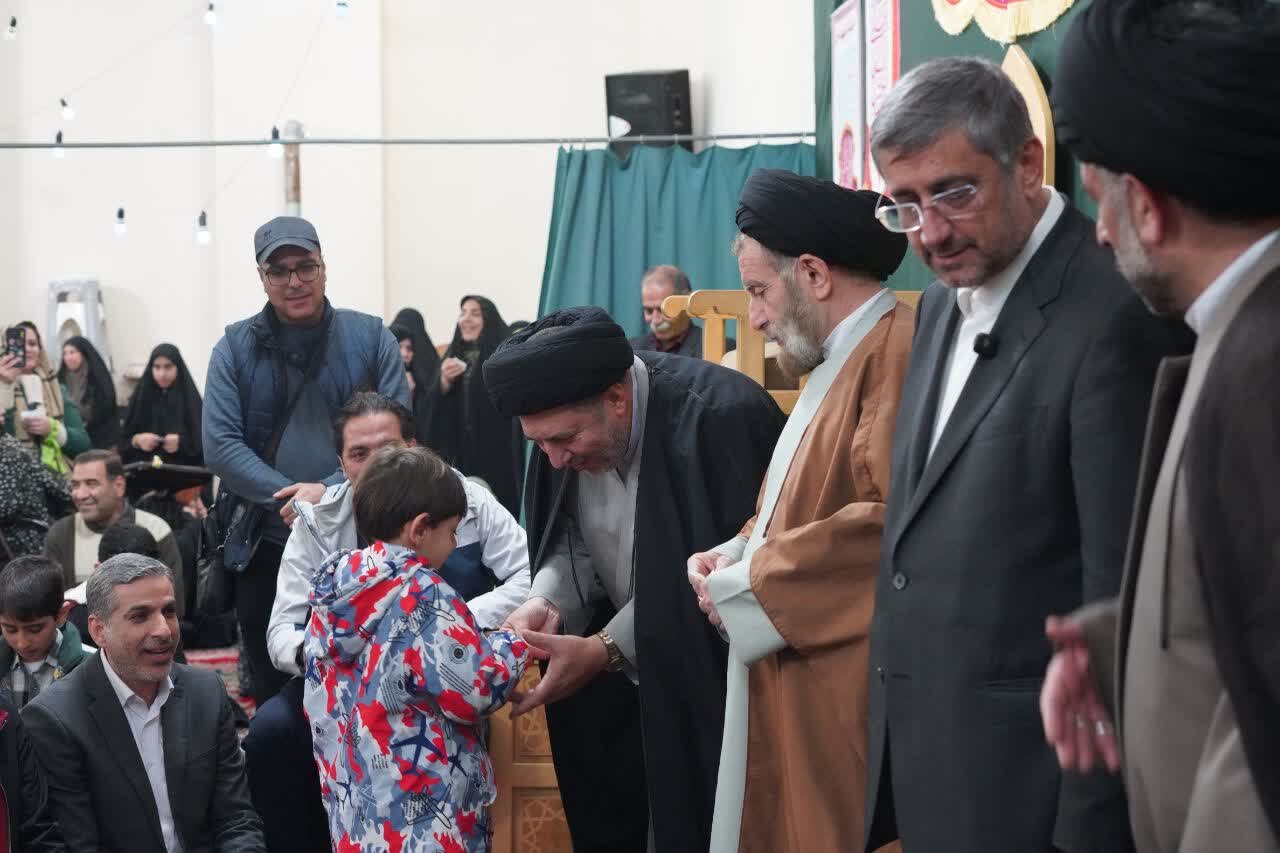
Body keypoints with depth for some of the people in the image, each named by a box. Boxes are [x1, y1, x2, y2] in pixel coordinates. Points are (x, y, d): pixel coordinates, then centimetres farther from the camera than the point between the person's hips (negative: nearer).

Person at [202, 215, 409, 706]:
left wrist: (330, 490, -17)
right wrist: (291, 499, -16)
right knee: (274, 701, 8)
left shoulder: (371, 338, 2)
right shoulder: (235, 347, 4)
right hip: (266, 549, 1)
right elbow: (220, 445, -4)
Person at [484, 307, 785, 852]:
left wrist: (606, 649, -28)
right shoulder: (566, 420, -7)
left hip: (712, 677, -6)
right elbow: (574, 537, 4)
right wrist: (546, 602, -17)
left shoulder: (720, 418, -28)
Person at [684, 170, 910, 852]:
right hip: (799, 694, 10)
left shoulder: (896, 352, -17)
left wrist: (748, 583, -15)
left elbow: (891, 520, -26)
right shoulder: (841, 360, 17)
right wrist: (736, 554, 5)